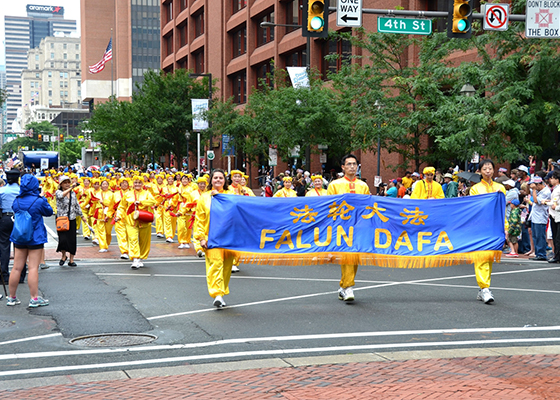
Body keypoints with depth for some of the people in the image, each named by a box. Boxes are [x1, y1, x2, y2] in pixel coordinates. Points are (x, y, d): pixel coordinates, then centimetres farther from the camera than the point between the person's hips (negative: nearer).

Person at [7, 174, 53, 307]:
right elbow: (49, 212, 2)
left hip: (19, 238, 5)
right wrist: (43, 198, 10)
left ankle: (12, 298, 16)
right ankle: (34, 298, -2)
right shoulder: (39, 201, -13)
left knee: (17, 268, 9)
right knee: (33, 268, -3)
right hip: (35, 238, -5)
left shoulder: (16, 201, -1)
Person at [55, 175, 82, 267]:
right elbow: (61, 195, -28)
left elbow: (77, 205, 20)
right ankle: (63, 256, 13)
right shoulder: (58, 192, -3)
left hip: (72, 219, 4)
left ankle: (71, 260, 11)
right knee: (63, 239, -12)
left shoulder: (73, 193, 12)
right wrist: (70, 188, -37)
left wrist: (81, 215, 19)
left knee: (72, 240, 3)